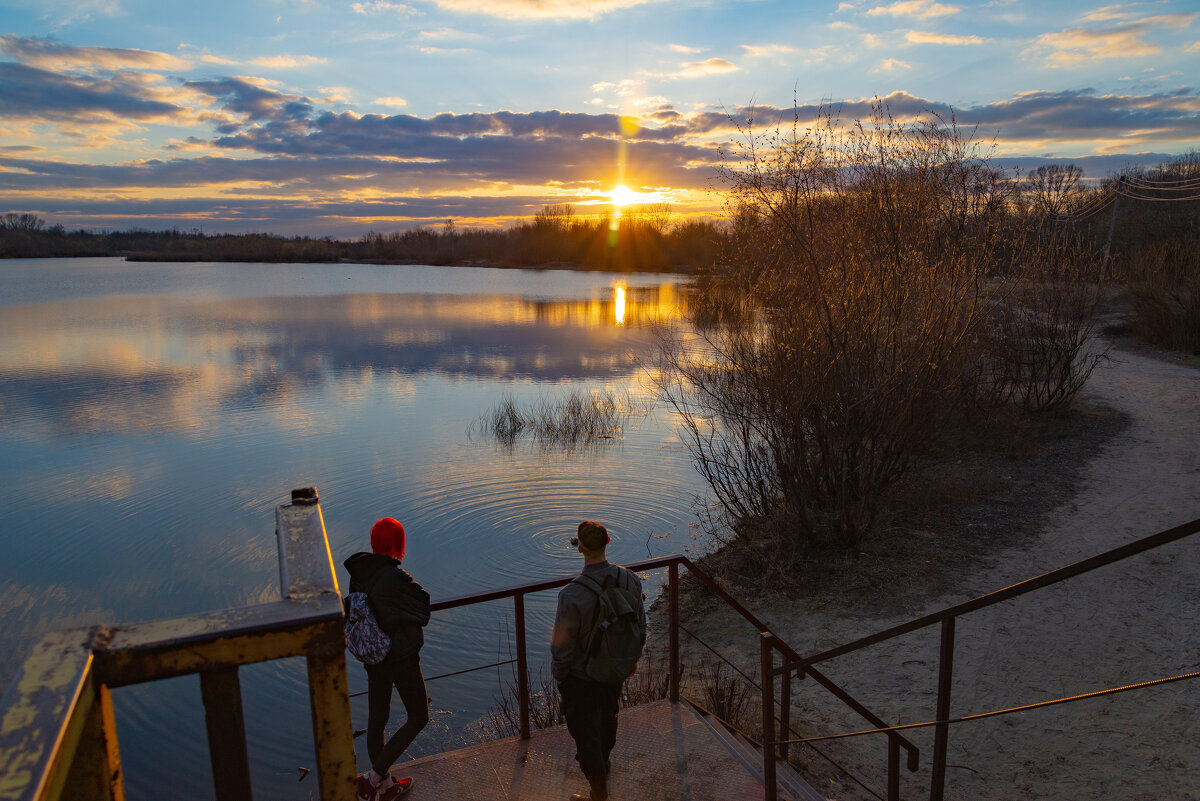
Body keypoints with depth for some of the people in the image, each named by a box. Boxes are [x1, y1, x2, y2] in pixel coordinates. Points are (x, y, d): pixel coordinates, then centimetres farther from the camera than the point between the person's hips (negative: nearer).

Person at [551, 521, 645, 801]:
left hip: (581, 677, -5)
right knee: (607, 717, 31)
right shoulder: (629, 580, -19)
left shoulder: (572, 595, -35)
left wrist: (559, 676, -3)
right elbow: (640, 628, -4)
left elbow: (562, 647, -22)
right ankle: (601, 764, 59)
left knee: (585, 732, 17)